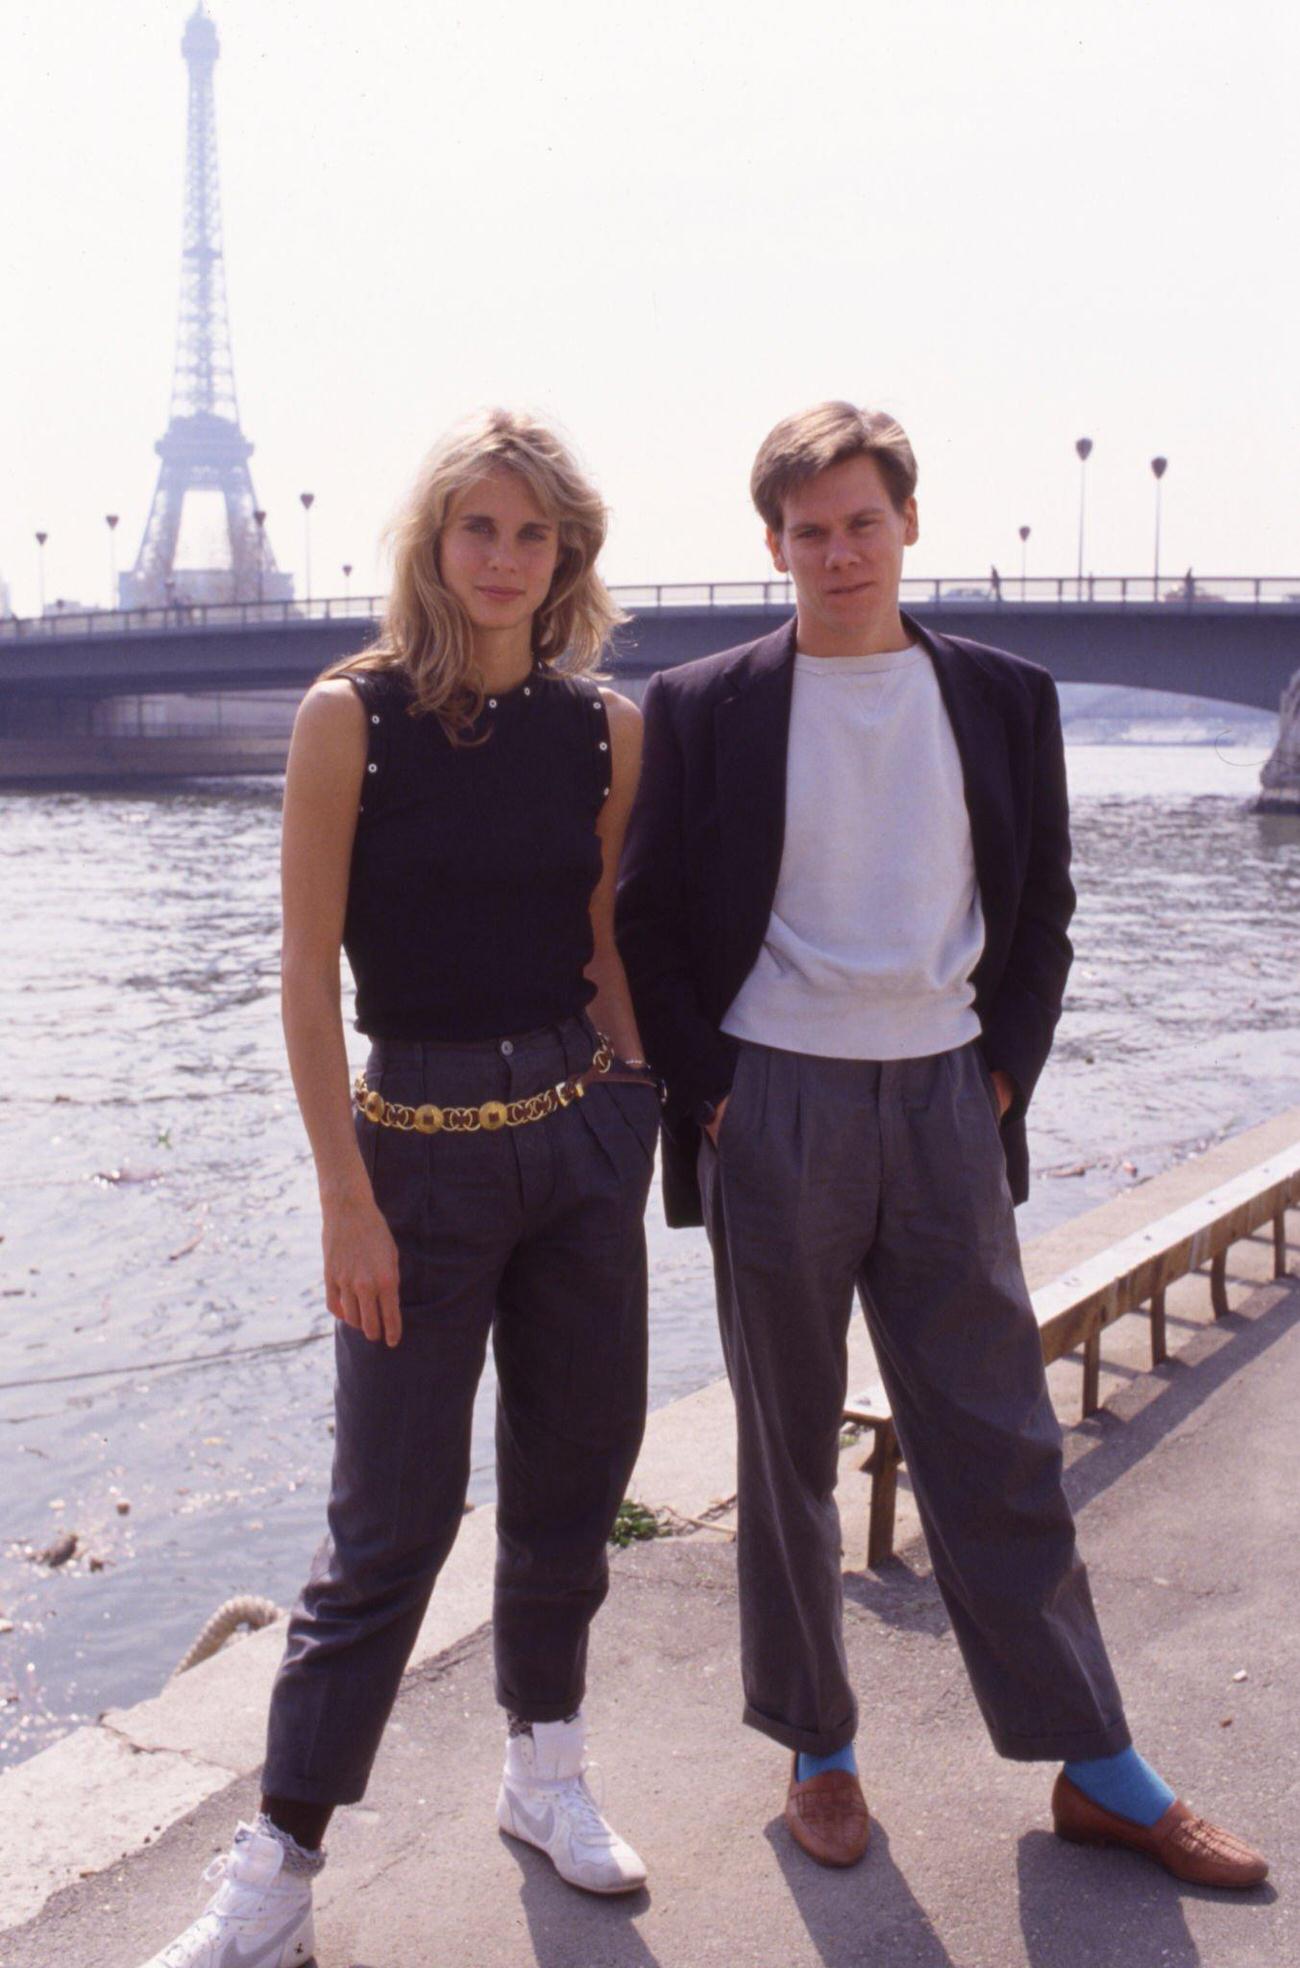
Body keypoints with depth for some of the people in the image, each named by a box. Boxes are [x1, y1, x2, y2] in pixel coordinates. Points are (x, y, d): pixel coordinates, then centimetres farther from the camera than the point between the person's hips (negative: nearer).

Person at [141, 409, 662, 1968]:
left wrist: (641, 1110, 8)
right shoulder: (352, 716, -8)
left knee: (574, 1471, 14)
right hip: (423, 1140, -4)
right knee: (391, 1518, 1)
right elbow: (308, 972, -10)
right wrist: (348, 1200, -12)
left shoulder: (604, 728, 3)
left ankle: (543, 1766, 36)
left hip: (584, 1129, 4)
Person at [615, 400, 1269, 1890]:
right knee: (787, 1449, 10)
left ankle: (1097, 1769, 20)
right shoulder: (702, 708, 0)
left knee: (999, 1445, 7)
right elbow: (648, 924, 2)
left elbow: (1041, 911, 11)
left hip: (944, 1103, 2)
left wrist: (1004, 1070, 1)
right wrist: (709, 1092, -5)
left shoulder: (1002, 698, 7)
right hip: (775, 1108, -1)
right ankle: (819, 1749, 27)